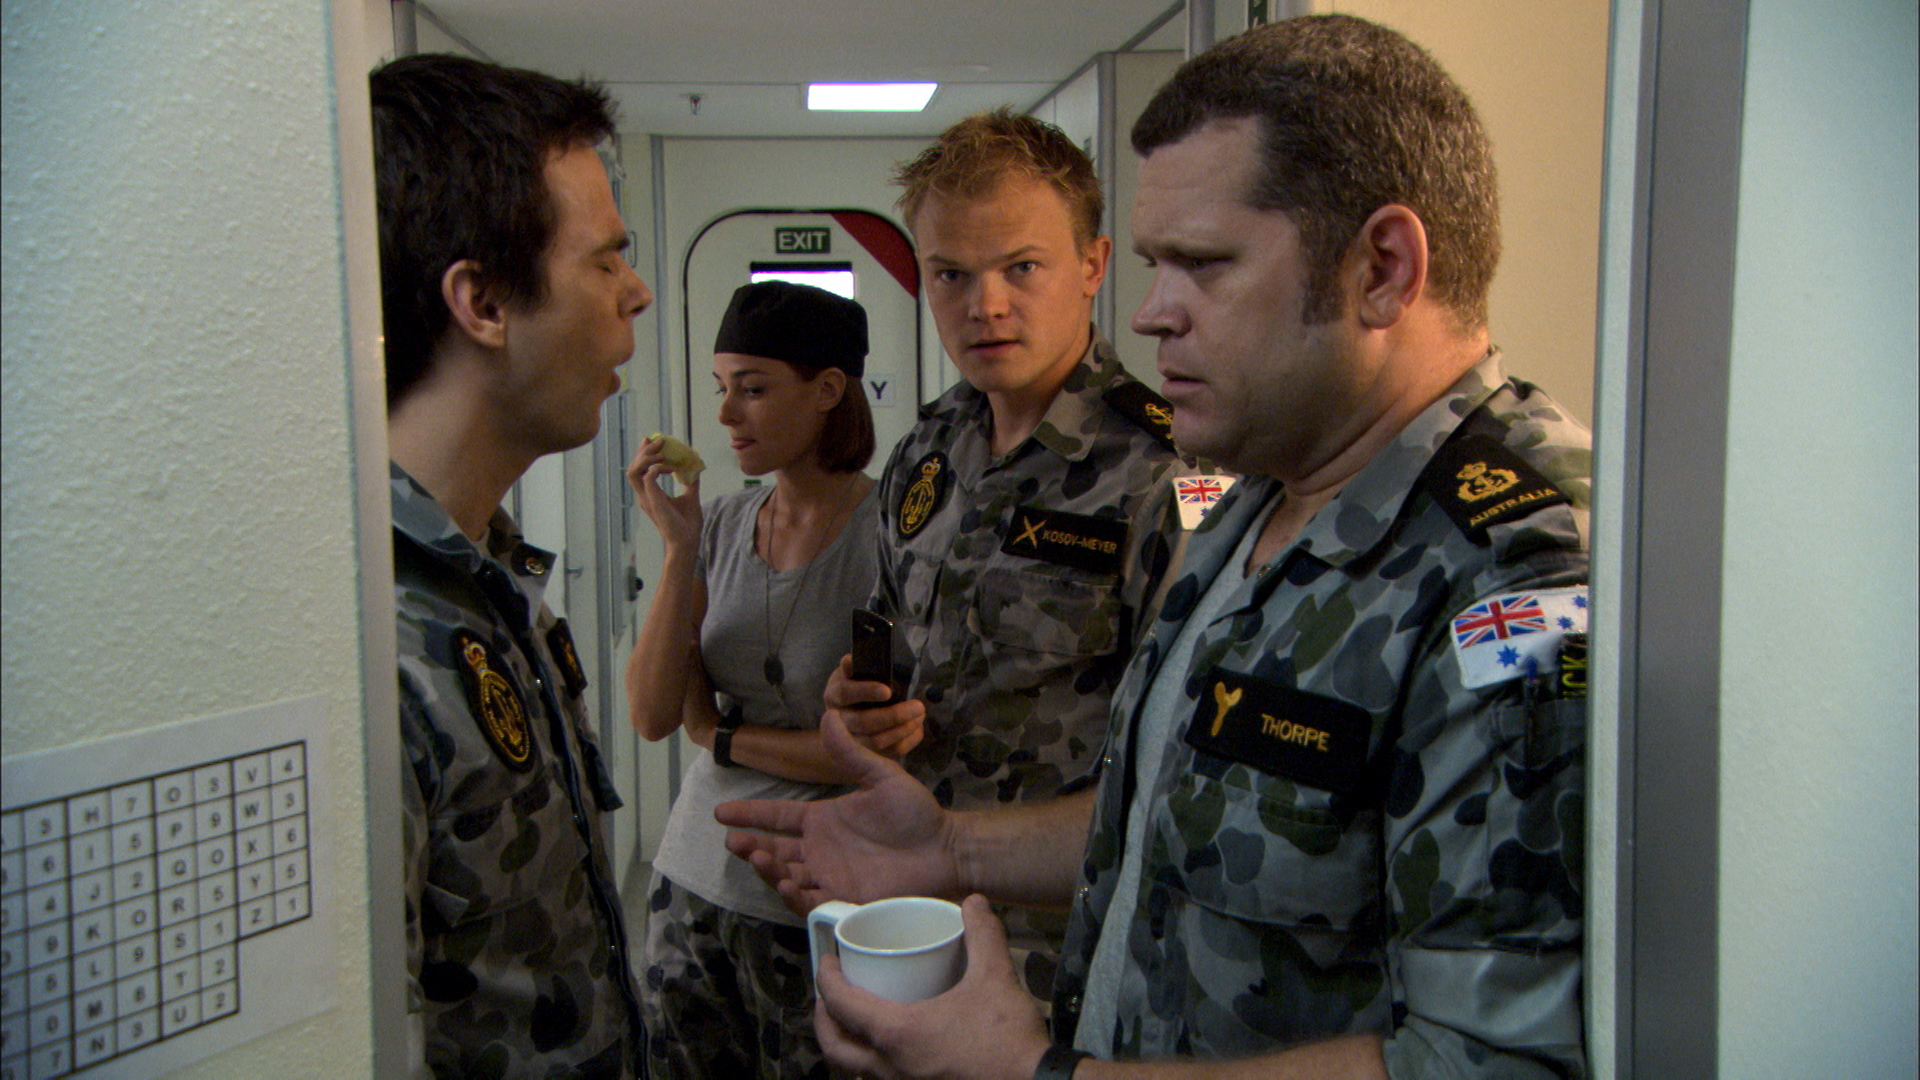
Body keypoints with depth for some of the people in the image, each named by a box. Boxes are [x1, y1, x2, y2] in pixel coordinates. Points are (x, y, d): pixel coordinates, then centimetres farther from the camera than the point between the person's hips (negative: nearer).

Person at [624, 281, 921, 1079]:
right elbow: (655, 715, -5)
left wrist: (726, 737, -7)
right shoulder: (722, 523, 0)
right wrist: (681, 549, -13)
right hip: (695, 879, 5)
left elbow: (882, 752, -17)